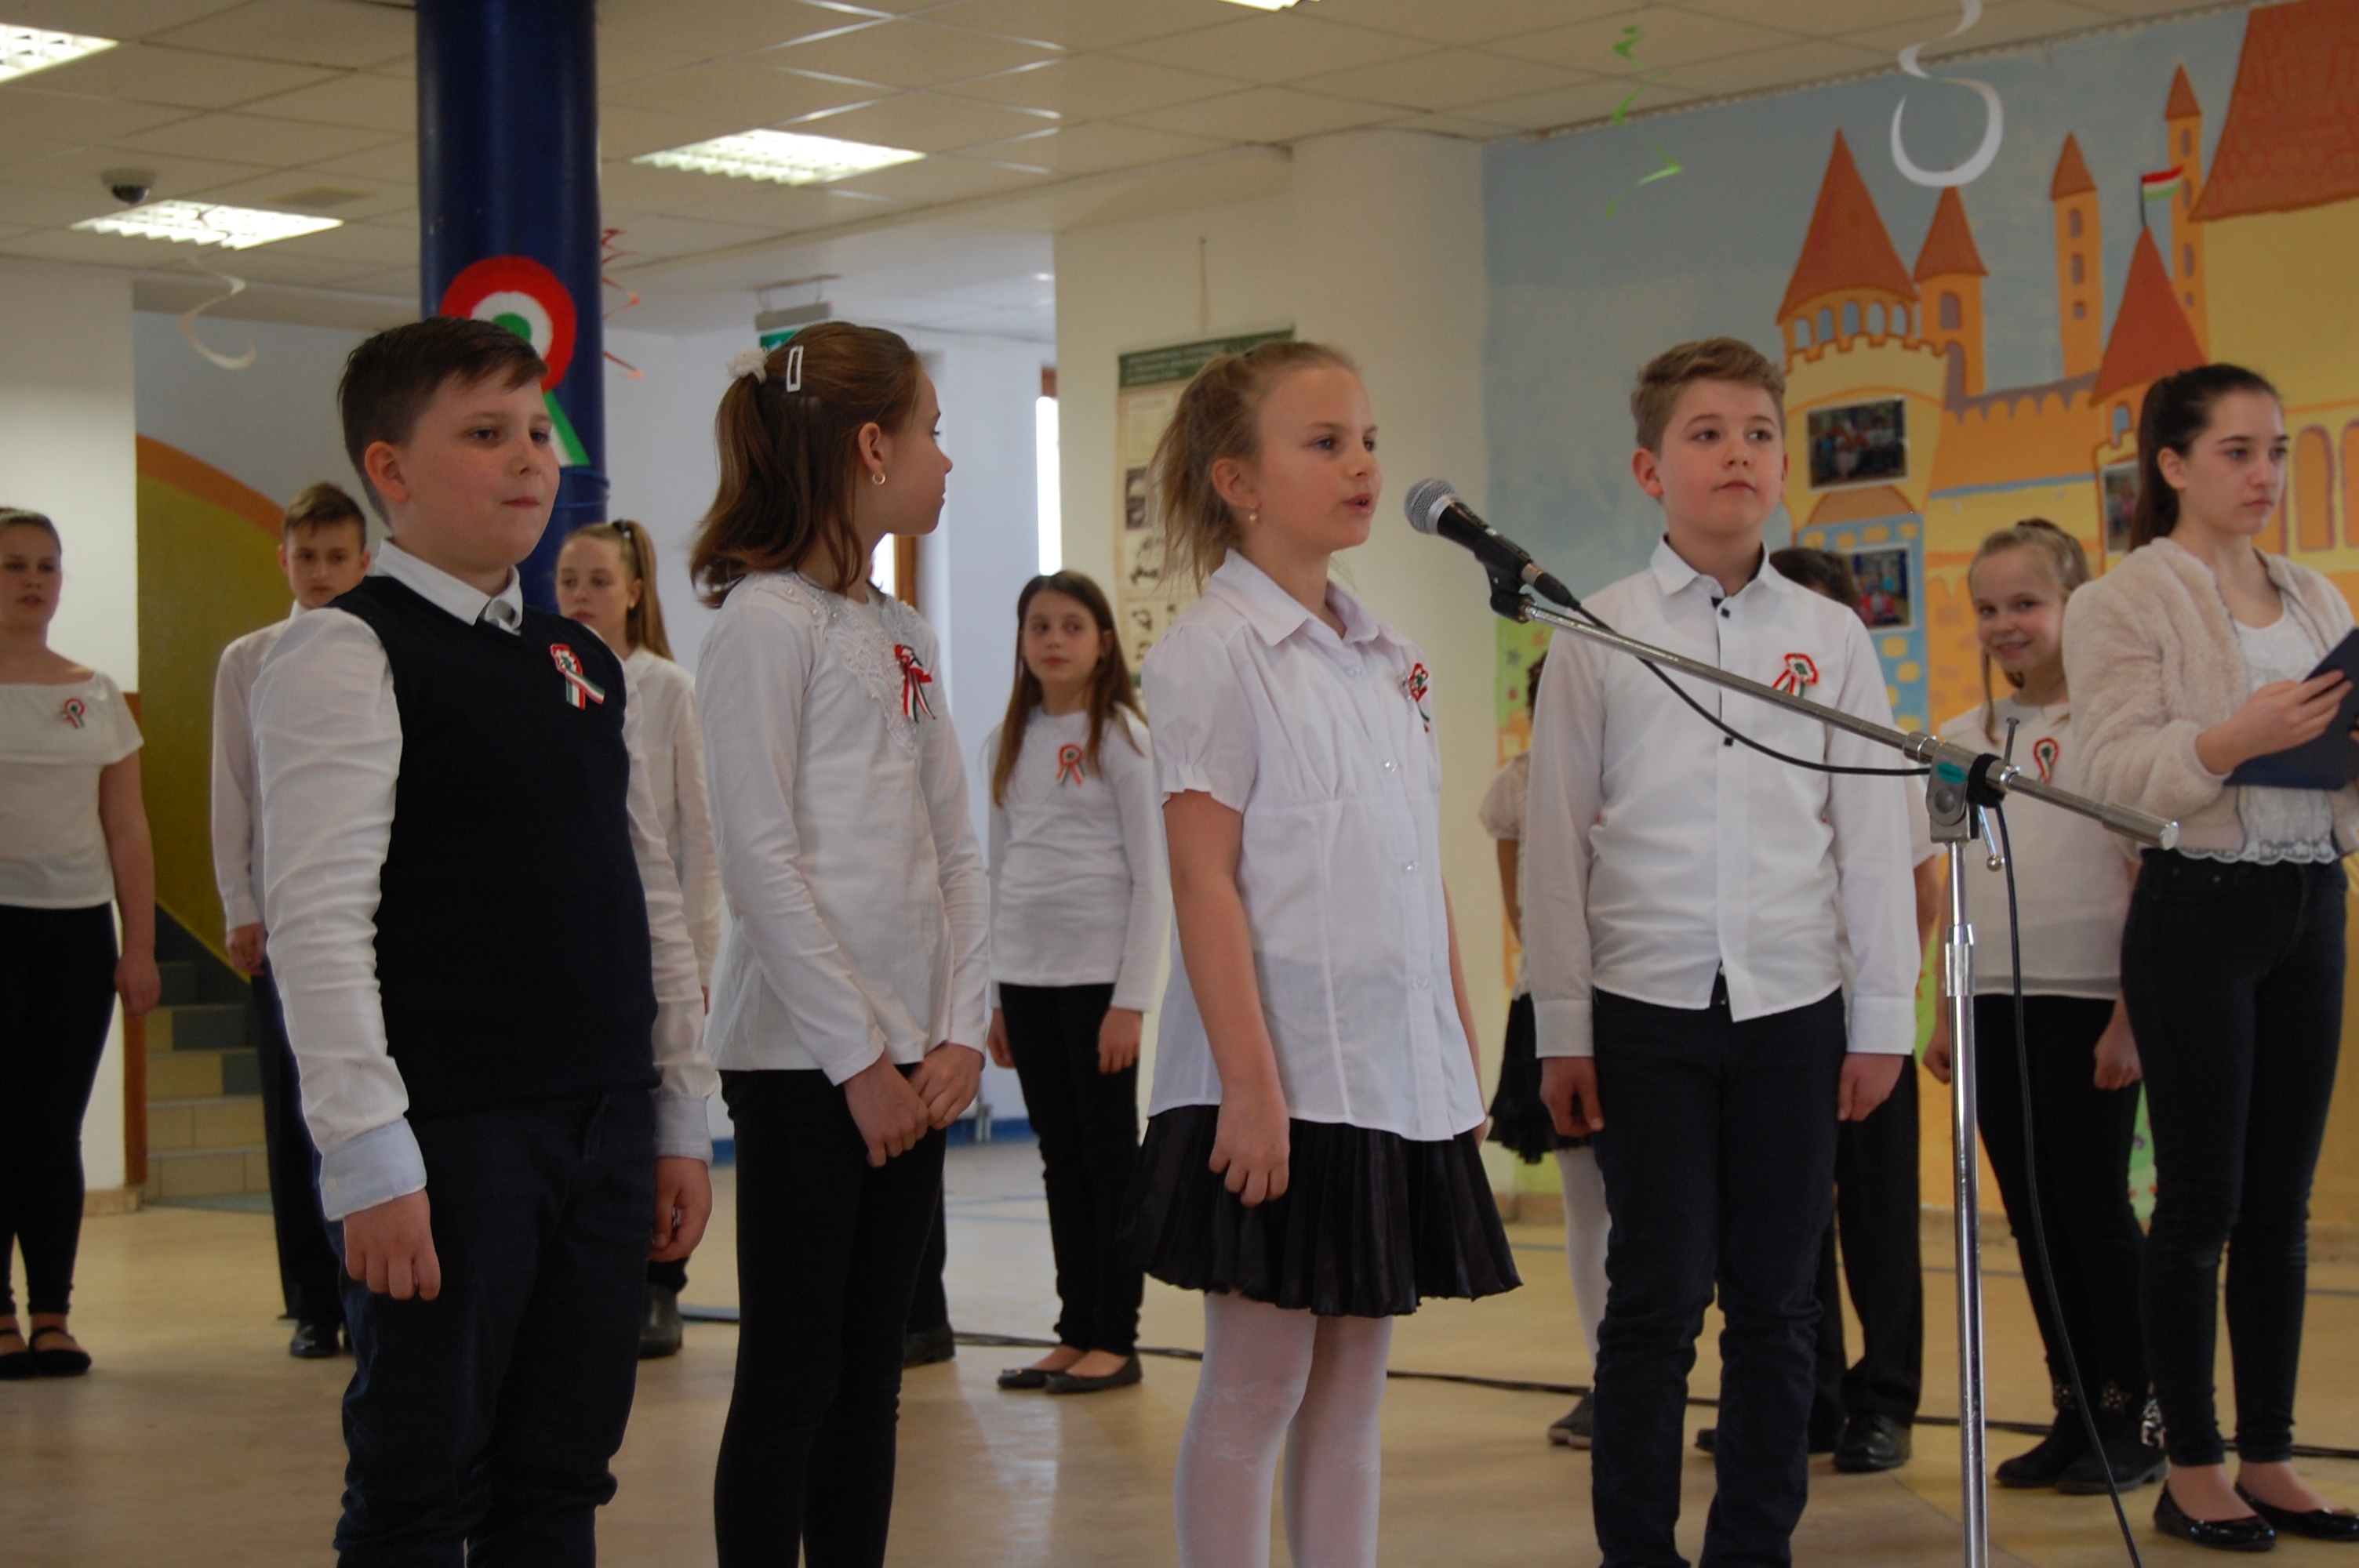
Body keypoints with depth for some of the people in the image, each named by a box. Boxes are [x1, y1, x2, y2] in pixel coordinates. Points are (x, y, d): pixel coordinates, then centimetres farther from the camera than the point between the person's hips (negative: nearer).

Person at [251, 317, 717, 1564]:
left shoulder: (584, 666, 16)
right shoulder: (342, 655, -7)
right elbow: (316, 918, -14)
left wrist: (680, 1118, 14)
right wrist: (369, 1155, -19)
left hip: (603, 1130, 7)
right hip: (449, 1137, -7)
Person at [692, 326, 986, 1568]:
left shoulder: (900, 635, 14)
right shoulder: (765, 620, -10)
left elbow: (952, 849, 12)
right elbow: (760, 860, -15)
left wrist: (960, 1031, 1)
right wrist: (856, 1056, -14)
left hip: (907, 1057, 8)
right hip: (802, 1058, -8)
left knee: (871, 1367, 11)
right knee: (791, 1371, -2)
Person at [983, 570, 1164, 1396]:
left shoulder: (1121, 737, -4)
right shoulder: (1007, 744, 12)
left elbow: (1150, 877, -7)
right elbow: (999, 871, 15)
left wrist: (1132, 998, -12)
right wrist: (994, 998, 11)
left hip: (1099, 973, -5)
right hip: (1025, 975, 5)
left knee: (1109, 1153, 0)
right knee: (1061, 1157, 9)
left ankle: (1115, 1340, 5)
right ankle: (1075, 1333, 15)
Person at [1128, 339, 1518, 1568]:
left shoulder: (1386, 659, 14)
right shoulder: (1213, 651, -8)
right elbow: (1204, 883, -13)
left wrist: (1463, 1058, 13)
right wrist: (1249, 1085, -18)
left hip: (1398, 1081, 7)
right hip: (1281, 1086, -7)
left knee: (1353, 1387, 11)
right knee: (1256, 1389, 0)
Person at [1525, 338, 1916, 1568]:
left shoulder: (1831, 638, 7)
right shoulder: (1598, 636, 2)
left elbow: (1874, 834, 8)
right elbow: (1558, 842, 3)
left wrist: (1884, 1019, 5)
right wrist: (1561, 1028, 1)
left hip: (1792, 1009, 2)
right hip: (1647, 1011, -2)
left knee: (1775, 1303, 6)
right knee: (1656, 1298, 0)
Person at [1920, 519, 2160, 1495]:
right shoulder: (1965, 737, 13)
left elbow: (2149, 874, -8)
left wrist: (2131, 1014, -13)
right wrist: (1946, 1013, 13)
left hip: (2084, 1001, -6)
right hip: (1996, 1003, 6)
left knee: (2096, 1205, -2)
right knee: (2032, 1214, 9)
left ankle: (2128, 1420, 8)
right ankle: (2073, 1413, 17)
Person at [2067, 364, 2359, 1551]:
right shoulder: (2122, 603, -3)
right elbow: (2115, 770, -13)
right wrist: (2237, 737, -26)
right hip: (2199, 909, -6)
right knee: (2203, 1200, -2)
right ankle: (2191, 1471, 7)